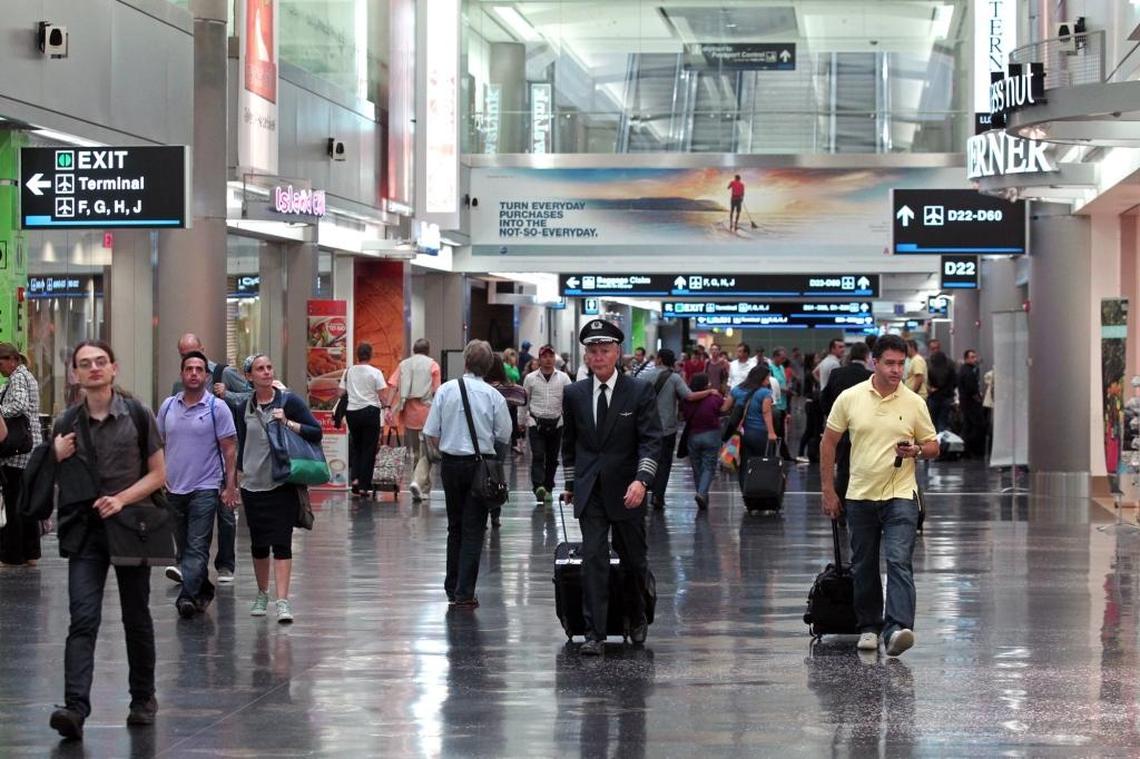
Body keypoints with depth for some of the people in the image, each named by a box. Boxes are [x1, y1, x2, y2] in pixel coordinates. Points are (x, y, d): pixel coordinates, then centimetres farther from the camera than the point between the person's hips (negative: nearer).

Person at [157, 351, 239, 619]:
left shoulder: (217, 408, -4)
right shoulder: (168, 406, 9)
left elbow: (230, 449, -4)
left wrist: (230, 486, -10)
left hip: (205, 489, -5)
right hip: (174, 488, 5)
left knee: (197, 547, -12)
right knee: (184, 548, 12)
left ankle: (187, 596, -21)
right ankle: (203, 590, 26)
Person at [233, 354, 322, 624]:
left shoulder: (289, 401, -2)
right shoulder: (245, 408, 7)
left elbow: (316, 432, -3)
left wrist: (288, 423, -15)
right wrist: (239, 473, 15)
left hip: (283, 484, -3)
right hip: (253, 485, 3)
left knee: (281, 541, -9)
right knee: (258, 543, 10)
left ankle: (282, 601, -13)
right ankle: (262, 595, 27)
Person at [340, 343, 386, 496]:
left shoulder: (349, 372, 4)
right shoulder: (375, 373, -6)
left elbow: (341, 393, 5)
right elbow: (382, 394, -10)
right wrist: (384, 405, 7)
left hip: (352, 412, 3)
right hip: (370, 411, -3)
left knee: (355, 446, 19)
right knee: (369, 449, 3)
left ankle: (354, 477, 2)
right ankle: (364, 486, 3)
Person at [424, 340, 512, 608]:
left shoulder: (446, 390, -5)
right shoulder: (494, 396, -8)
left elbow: (432, 433, -3)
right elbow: (504, 438, -3)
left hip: (450, 463, 2)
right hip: (480, 464, -2)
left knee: (455, 526, 18)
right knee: (473, 530, 2)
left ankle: (452, 588, 24)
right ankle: (464, 593, -2)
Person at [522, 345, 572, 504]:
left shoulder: (563, 378, 4)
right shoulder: (530, 378, 3)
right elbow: (524, 401, 12)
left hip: (556, 423, 2)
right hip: (536, 423, -2)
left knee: (552, 458, 9)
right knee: (538, 456, -14)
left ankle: (548, 488, 19)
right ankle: (538, 487, -25)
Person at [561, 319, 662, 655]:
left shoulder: (640, 391, -5)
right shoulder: (574, 394, 4)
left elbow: (651, 440, -11)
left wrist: (642, 480, -24)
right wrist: (571, 482, 17)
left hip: (626, 491, -1)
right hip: (590, 492, 1)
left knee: (634, 560, 11)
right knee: (593, 560, -6)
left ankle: (638, 620, 34)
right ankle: (594, 635, -6)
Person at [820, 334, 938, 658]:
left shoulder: (914, 403, 0)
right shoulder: (850, 398, 0)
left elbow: (933, 446, 8)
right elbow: (829, 443, 7)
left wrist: (917, 450, -16)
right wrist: (828, 491, 4)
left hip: (900, 496, -2)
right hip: (860, 496, 2)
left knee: (899, 562, -15)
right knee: (863, 567, 11)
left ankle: (898, 628, -25)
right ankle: (869, 626, 25)